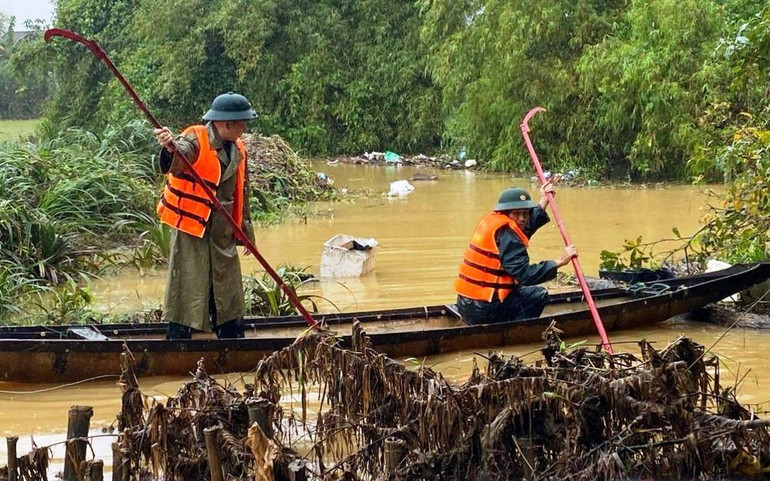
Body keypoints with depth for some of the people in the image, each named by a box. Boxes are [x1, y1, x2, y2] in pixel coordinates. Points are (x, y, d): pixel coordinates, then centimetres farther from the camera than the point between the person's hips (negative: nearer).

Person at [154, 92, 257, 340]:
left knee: (230, 297, 14)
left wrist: (246, 228, 25)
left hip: (223, 235, 7)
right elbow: (181, 154, -37)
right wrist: (170, 148, -60)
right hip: (191, 231, -7)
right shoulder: (196, 140, -13)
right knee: (187, 292, -6)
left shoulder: (238, 149, 10)